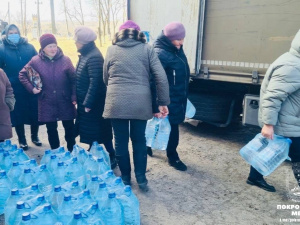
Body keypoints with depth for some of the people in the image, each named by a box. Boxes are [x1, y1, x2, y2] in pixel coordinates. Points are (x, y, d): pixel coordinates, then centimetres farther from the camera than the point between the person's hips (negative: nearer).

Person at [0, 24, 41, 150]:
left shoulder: (29, 47, 5)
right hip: (14, 89, -1)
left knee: (35, 114, 8)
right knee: (18, 115, 9)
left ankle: (34, 136, 31)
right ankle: (22, 141, 26)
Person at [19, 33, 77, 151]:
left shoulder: (65, 60, -5)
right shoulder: (36, 61, -4)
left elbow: (73, 79, -4)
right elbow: (22, 74, 9)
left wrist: (74, 96, -11)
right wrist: (31, 88, -2)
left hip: (65, 101, -1)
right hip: (47, 102, 1)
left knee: (69, 128, 9)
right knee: (51, 130, 12)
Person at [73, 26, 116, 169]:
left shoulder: (94, 57, -20)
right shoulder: (85, 54, 10)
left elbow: (95, 82, -24)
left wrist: (88, 103, -21)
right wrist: (83, 101, 14)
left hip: (94, 103, -9)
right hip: (86, 101, 9)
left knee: (100, 131, 2)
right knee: (89, 131, 18)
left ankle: (112, 157, 16)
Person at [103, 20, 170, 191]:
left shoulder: (112, 50, 9)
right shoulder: (147, 49, 6)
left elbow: (105, 78, 15)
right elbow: (161, 77, -2)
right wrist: (163, 102, 2)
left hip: (117, 103, 0)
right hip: (141, 103, 0)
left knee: (121, 141, 13)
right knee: (139, 140, 16)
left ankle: (125, 178, 26)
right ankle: (141, 179, 22)